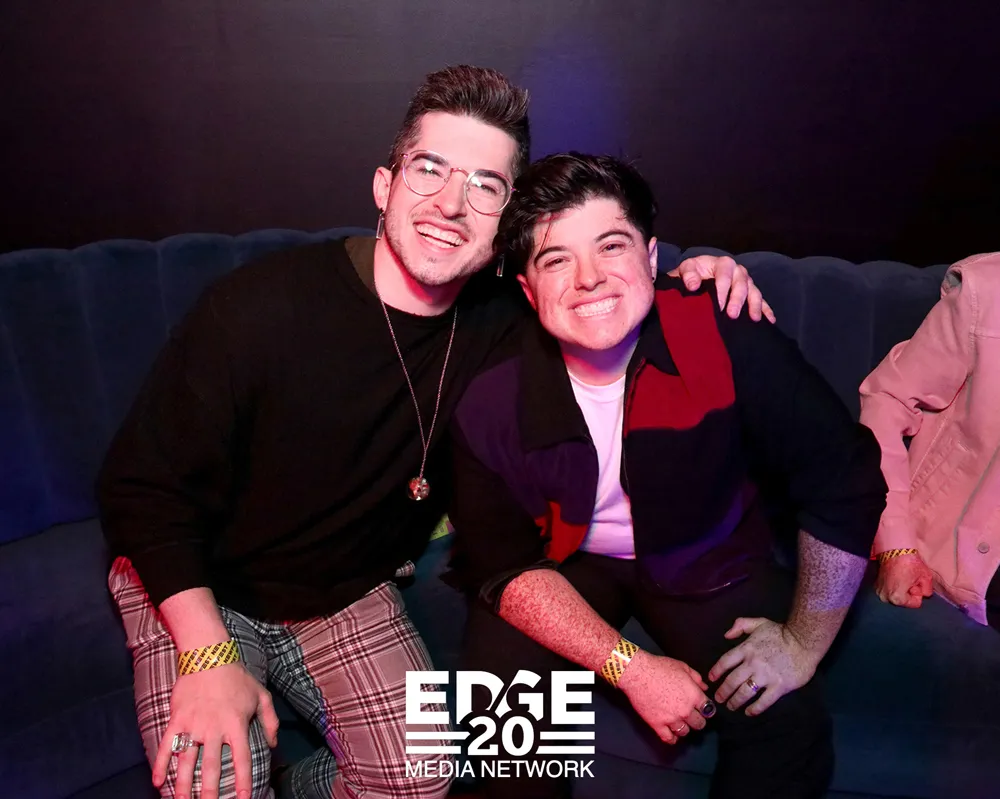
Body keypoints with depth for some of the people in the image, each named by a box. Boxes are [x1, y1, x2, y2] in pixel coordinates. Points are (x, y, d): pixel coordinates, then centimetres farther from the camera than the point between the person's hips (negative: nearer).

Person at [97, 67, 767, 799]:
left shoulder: (499, 322, -12)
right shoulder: (261, 306, -24)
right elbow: (141, 485, -17)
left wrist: (691, 278, -13)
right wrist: (208, 654, -25)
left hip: (348, 599, 3)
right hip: (197, 590, -3)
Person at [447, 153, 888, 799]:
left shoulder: (732, 342, -26)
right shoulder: (492, 402, -21)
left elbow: (845, 480, -15)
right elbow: (503, 565, -14)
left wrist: (804, 641, -10)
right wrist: (633, 668, -23)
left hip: (710, 560, 0)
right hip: (563, 563, 1)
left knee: (789, 724, -17)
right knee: (500, 694, -20)